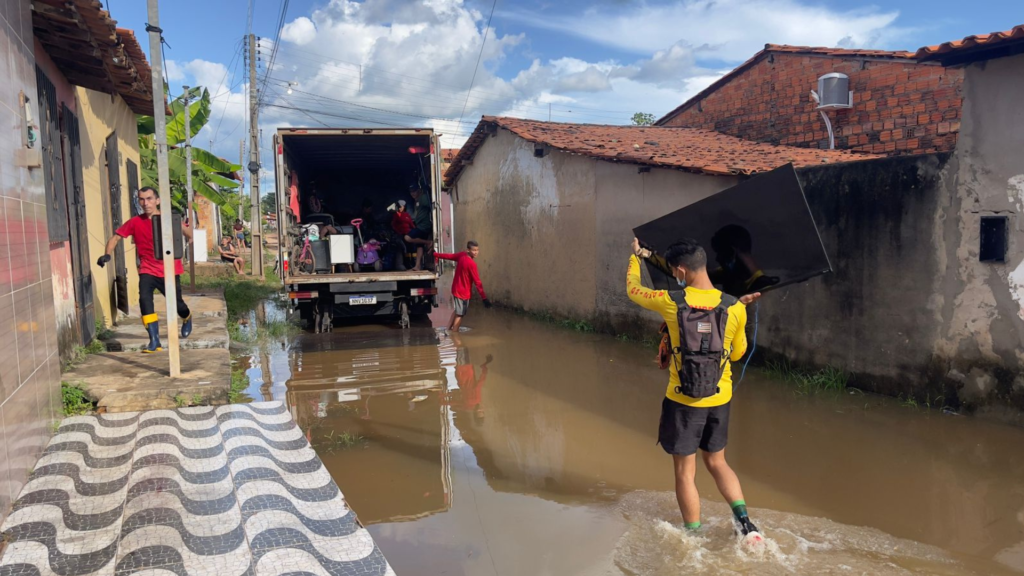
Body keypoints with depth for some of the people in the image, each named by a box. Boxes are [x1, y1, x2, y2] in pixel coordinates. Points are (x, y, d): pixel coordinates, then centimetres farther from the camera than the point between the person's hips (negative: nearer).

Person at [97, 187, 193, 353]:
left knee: (176, 303, 8)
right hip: (147, 269, 1)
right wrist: (108, 254, -17)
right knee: (144, 298, -22)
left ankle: (187, 318, 47)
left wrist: (179, 224, -35)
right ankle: (154, 341, -18)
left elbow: (189, 235, -15)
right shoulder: (135, 222, -5)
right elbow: (115, 238, 0)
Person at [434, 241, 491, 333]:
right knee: (460, 314, 2)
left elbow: (449, 256, 13)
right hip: (463, 292, -8)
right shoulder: (471, 263, -25)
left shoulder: (461, 255, -3)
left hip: (456, 289, 8)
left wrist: (436, 254, 32)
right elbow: (477, 282, -24)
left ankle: (449, 330, 31)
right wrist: (484, 298, -21)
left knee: (457, 311, 26)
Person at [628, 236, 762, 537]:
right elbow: (737, 353, 7)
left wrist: (635, 257, 26)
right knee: (716, 462, 25)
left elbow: (633, 289, 6)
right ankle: (745, 520, 15)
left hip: (682, 401, -3)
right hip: (719, 399, 3)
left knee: (685, 473, 12)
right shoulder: (735, 308, -9)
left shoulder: (671, 302, -14)